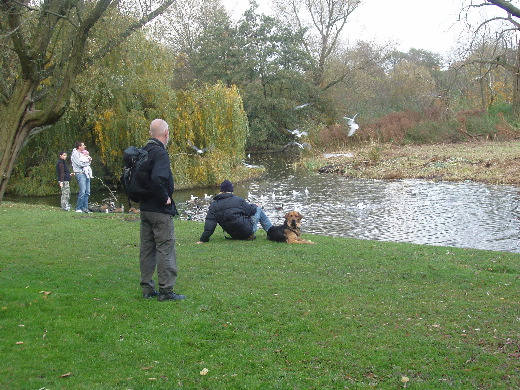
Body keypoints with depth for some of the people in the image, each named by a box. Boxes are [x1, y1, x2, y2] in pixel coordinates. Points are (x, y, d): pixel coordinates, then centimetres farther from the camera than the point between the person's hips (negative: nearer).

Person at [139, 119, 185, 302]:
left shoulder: (143, 152, 9)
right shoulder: (161, 153, -17)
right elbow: (158, 179, -32)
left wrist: (141, 197, 15)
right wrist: (165, 198, -18)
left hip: (145, 209, 9)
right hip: (160, 211, -9)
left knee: (147, 248, 13)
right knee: (165, 248, -2)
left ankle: (147, 288, 21)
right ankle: (166, 291, 1)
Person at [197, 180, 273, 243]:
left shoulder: (214, 205, 0)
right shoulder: (237, 199, -8)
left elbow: (209, 224, -8)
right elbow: (250, 210, 1)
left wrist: (203, 239, -7)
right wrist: (255, 206, 25)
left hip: (234, 235, 5)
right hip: (247, 231, -5)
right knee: (258, 209, 21)